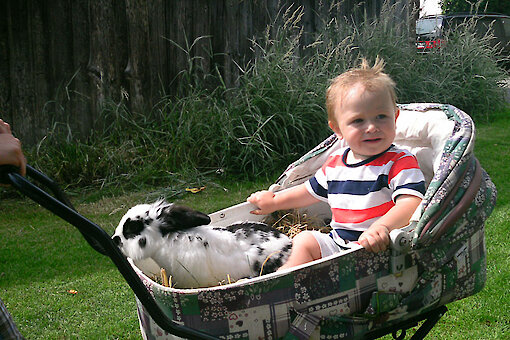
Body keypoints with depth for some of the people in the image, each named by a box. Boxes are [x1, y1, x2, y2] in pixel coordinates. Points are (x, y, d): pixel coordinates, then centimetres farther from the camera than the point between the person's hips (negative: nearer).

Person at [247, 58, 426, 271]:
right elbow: (311, 191, 27)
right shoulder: (335, 163, 8)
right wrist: (274, 201, 31)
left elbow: (411, 203, -28)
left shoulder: (400, 162, -13)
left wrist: (382, 226, -47)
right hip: (337, 243, 8)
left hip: (376, 249, -7)